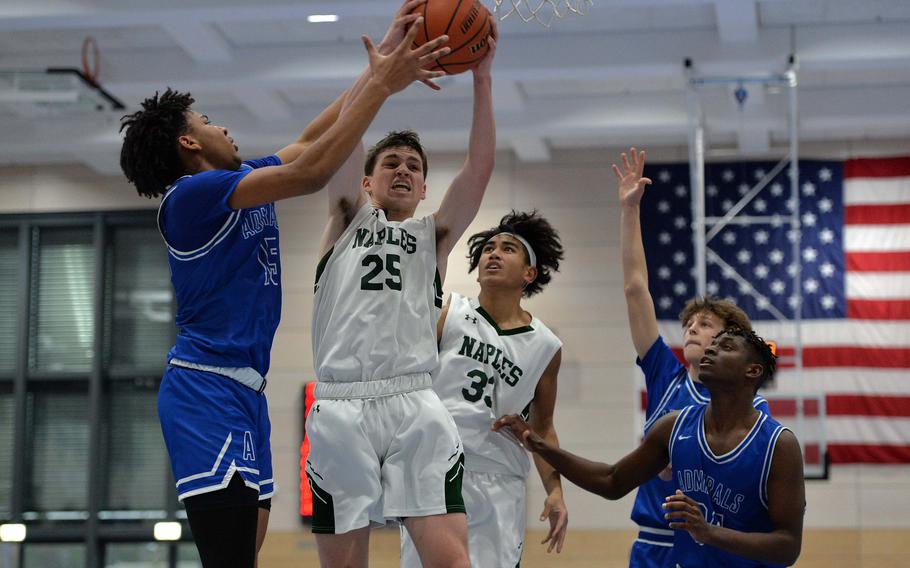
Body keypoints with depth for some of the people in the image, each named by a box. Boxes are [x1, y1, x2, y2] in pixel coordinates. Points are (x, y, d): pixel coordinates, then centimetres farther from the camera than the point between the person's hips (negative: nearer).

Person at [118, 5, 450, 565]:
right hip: (207, 388, -10)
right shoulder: (192, 193, -12)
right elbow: (310, 172, -20)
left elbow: (312, 139, 23)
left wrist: (381, 67, 17)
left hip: (244, 389, 10)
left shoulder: (242, 182, 16)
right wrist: (381, 85, -16)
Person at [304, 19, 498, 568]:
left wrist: (482, 77, 1)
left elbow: (480, 167, 8)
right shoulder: (348, 219, 19)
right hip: (340, 405, 0)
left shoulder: (434, 235, 21)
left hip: (415, 405, 0)